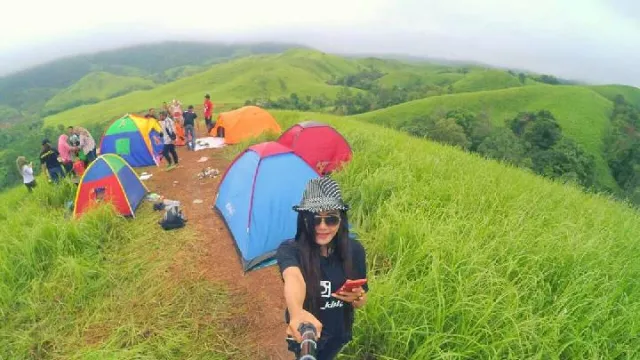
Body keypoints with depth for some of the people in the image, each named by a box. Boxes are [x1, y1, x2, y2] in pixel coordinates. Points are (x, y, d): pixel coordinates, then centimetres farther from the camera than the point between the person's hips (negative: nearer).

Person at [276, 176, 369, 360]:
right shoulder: (289, 250, -28)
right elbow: (293, 278, -51)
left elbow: (361, 303, -6)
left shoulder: (354, 250, -19)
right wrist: (297, 313, -72)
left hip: (338, 335, 3)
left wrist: (357, 296, -29)